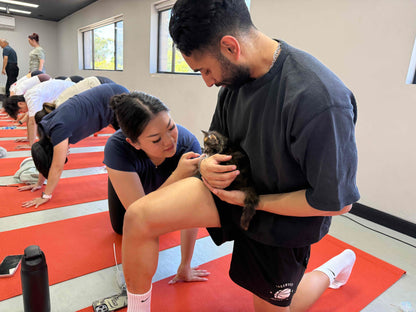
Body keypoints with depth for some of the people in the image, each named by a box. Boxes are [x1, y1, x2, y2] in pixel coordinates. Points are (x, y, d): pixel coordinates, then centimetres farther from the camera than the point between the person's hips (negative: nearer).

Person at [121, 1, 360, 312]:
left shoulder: (319, 99, -32)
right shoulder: (235, 78, -8)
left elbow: (337, 202, -24)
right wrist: (208, 164, -17)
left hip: (283, 218, -4)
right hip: (236, 184, 5)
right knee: (138, 217, -14)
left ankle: (333, 270, 46)